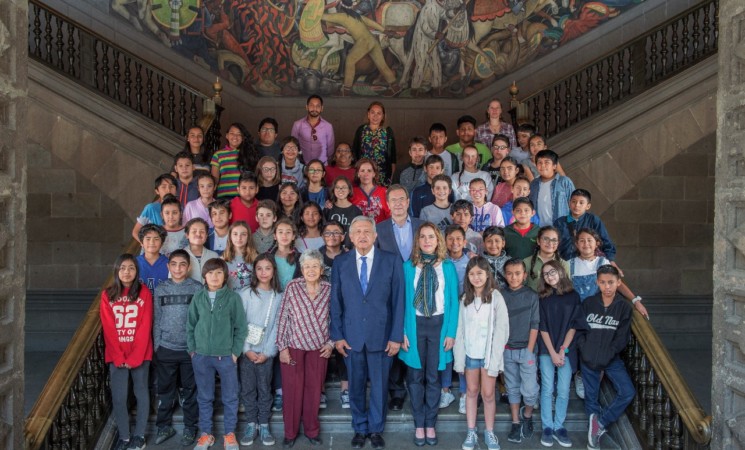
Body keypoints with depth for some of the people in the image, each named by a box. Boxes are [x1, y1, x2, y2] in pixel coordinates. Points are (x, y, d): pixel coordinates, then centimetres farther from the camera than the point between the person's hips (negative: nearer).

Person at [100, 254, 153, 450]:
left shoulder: (144, 293, -3)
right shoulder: (107, 295, 2)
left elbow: (145, 327, -7)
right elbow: (108, 329, -2)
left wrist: (134, 357, -13)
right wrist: (119, 357, -10)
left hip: (140, 355, -1)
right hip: (116, 356, 1)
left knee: (141, 394, 8)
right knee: (118, 397, 3)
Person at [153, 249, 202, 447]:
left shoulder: (197, 288, -3)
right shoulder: (160, 289, 3)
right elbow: (156, 320, 6)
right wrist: (156, 346, 3)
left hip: (190, 348, -2)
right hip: (166, 348, 2)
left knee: (189, 390, 9)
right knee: (165, 390, 11)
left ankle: (190, 427, 21)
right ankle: (164, 426, 24)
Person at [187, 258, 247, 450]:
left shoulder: (233, 297, -5)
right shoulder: (198, 298, 2)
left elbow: (241, 327, -3)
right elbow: (190, 325, 8)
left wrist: (236, 352, -5)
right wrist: (192, 350, 3)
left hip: (226, 356, -2)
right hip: (201, 356, 2)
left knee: (230, 397, 7)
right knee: (204, 397, 12)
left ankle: (230, 434, 22)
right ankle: (206, 433, 25)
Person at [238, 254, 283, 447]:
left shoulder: (279, 297, 1)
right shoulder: (246, 294, -2)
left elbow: (277, 326, -1)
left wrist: (267, 352, -8)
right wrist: (246, 350, -10)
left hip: (266, 352, 0)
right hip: (246, 351, 0)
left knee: (264, 389, 6)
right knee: (248, 389, 5)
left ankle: (264, 426, 16)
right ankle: (251, 425, 16)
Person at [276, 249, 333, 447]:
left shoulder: (329, 289, -3)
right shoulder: (292, 287, -8)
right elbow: (283, 318, -6)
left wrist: (331, 343, 0)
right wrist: (282, 347, -7)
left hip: (319, 348, 1)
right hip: (293, 346, -1)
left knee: (314, 390, 9)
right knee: (292, 390, 6)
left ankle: (312, 430, 27)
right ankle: (290, 432, 23)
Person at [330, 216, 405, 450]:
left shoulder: (392, 261, -1)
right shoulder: (340, 262, 3)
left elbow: (398, 301, -2)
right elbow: (335, 301, 4)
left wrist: (396, 336, -6)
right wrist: (337, 335, -1)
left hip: (381, 335, -1)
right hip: (351, 335, 1)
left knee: (379, 385, 9)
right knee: (356, 386, 11)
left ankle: (376, 430, 27)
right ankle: (359, 429, 28)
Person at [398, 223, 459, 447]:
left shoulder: (448, 267, 2)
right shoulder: (408, 266, 1)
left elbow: (453, 301, 1)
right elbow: (402, 301, 0)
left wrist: (451, 332, -6)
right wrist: (402, 332, -7)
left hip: (439, 324, 0)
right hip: (415, 324, 0)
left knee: (433, 377, 8)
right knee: (415, 376, 7)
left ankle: (430, 424, 20)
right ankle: (419, 424, 19)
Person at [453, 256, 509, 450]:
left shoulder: (496, 297, -7)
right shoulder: (465, 299, 5)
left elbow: (501, 329, -9)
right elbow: (461, 329, 4)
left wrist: (494, 358, -13)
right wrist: (459, 356, -1)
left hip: (489, 353, -3)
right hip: (471, 353, 3)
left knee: (488, 394, 3)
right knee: (472, 392, 11)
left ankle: (489, 433, 18)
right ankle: (471, 433, 20)